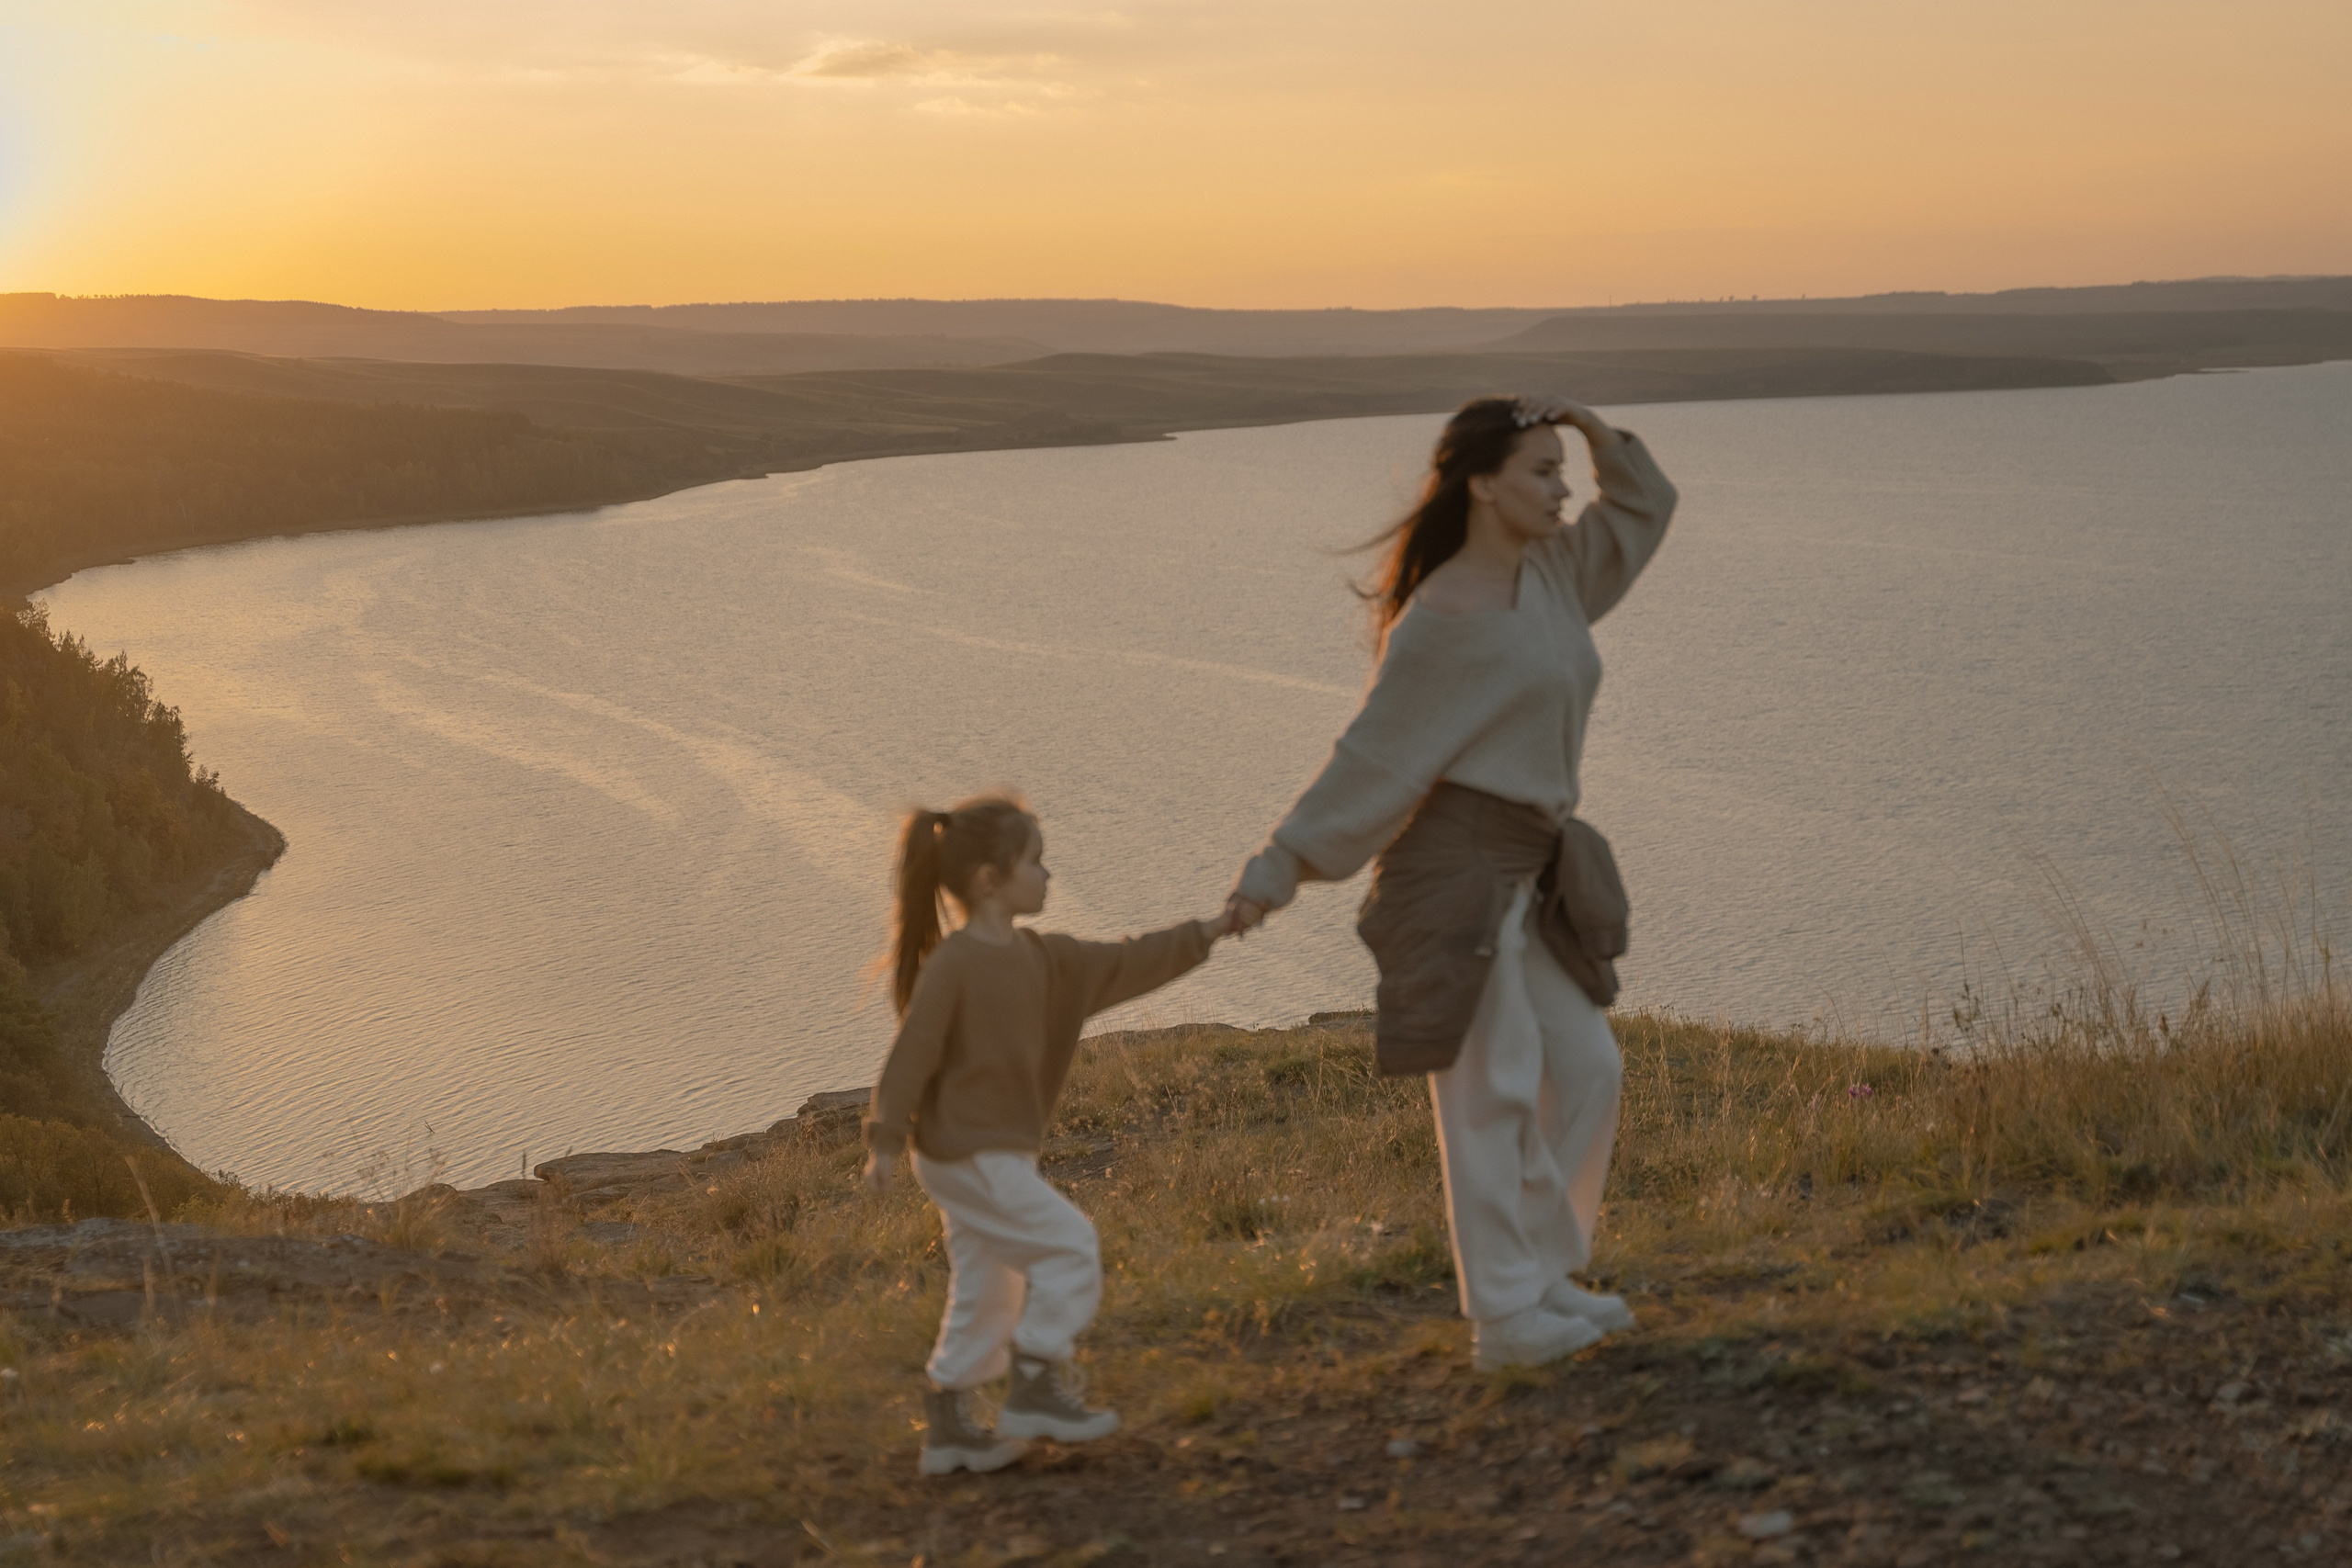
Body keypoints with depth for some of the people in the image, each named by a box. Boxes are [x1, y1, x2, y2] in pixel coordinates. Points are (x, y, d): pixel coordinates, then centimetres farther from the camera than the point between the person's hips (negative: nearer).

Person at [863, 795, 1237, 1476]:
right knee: (1069, 1245, -9)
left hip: (999, 1152, 9)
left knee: (985, 1289, 13)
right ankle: (1036, 1387, -1)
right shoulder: (952, 966, -17)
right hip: (969, 1156, -9)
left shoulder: (1040, 958, 9)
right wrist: (885, 1141, -20)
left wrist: (1204, 935, 12)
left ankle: (950, 1426, 20)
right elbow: (912, 1055, -18)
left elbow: (1122, 966, 15)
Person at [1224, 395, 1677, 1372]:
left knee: (1585, 1068, 13)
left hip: (1521, 869, 9)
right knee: (1491, 1091, -3)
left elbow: (1646, 506, 21)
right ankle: (1503, 1317, 6)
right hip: (1456, 862, -9)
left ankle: (1539, 1272, 25)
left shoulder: (1548, 571, 10)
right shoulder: (1443, 620, -15)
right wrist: (1276, 871, -16)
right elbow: (1373, 758, -14)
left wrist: (1592, 427, 4)